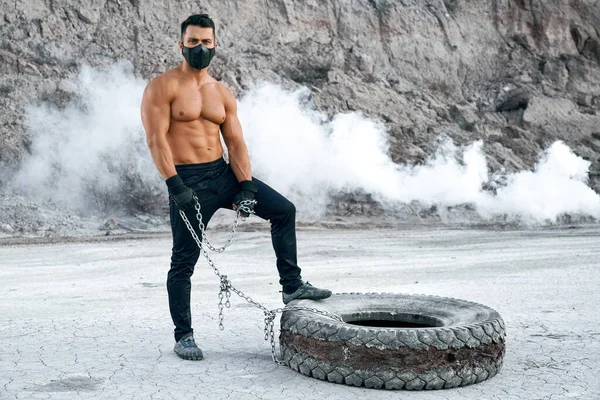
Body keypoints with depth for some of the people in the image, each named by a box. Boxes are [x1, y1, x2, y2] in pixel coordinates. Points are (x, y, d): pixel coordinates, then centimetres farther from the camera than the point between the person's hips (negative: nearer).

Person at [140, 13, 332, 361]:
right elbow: (156, 138, -13)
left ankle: (292, 286, 10)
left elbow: (235, 142, 6)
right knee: (184, 260, -2)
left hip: (223, 173, 6)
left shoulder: (223, 94, 11)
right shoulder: (163, 87, -5)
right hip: (187, 180, -5)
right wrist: (174, 184, -23)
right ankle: (183, 335, 12)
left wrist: (246, 187, -6)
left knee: (284, 210, 1)